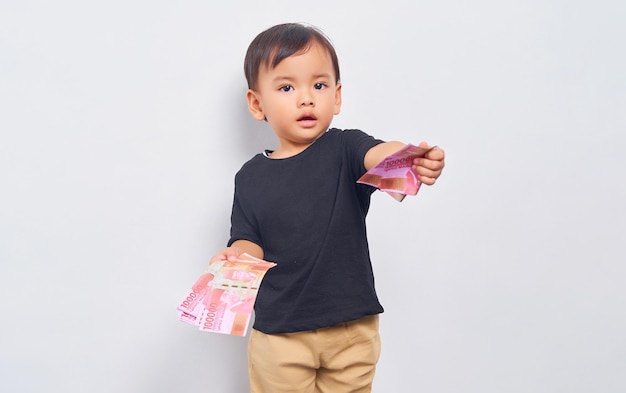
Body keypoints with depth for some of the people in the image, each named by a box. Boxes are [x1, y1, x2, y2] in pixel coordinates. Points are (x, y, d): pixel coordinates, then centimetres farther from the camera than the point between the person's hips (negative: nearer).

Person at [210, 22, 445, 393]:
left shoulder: (345, 149, -6)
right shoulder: (251, 178, 1)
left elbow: (378, 154, -27)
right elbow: (251, 242, 3)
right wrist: (236, 255, -20)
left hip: (353, 328, 0)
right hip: (279, 331, 1)